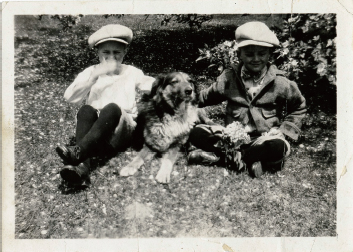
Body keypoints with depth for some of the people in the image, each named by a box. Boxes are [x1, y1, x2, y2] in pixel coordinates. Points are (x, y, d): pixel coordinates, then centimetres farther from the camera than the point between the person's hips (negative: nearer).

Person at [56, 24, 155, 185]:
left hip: (121, 131, -1)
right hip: (94, 129, 1)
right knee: (86, 110, -30)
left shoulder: (131, 72, 18)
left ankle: (78, 152, -48)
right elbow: (70, 97, -1)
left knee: (113, 107, -31)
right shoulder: (90, 72, 15)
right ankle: (81, 165, -48)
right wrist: (95, 75, -11)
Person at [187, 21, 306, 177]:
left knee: (278, 146, -38)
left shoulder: (279, 82, -1)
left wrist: (285, 130, 1)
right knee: (196, 134, -21)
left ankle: (220, 154, -24)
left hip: (264, 138, -1)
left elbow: (299, 107, 13)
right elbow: (207, 97, 16)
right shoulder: (229, 77, 3)